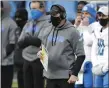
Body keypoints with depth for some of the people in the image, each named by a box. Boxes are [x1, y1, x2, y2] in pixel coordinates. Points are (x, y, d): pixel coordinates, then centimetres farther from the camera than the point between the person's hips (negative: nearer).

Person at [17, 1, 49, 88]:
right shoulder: (28, 24, 16)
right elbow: (20, 43, 9)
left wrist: (29, 40, -14)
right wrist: (27, 40, -13)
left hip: (39, 60, -6)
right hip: (27, 60, 6)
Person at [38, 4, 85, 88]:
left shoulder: (72, 31, -7)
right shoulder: (45, 30, 7)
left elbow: (80, 55, -7)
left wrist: (74, 73, -12)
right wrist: (39, 52, -6)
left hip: (66, 76, -5)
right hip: (49, 76, 5)